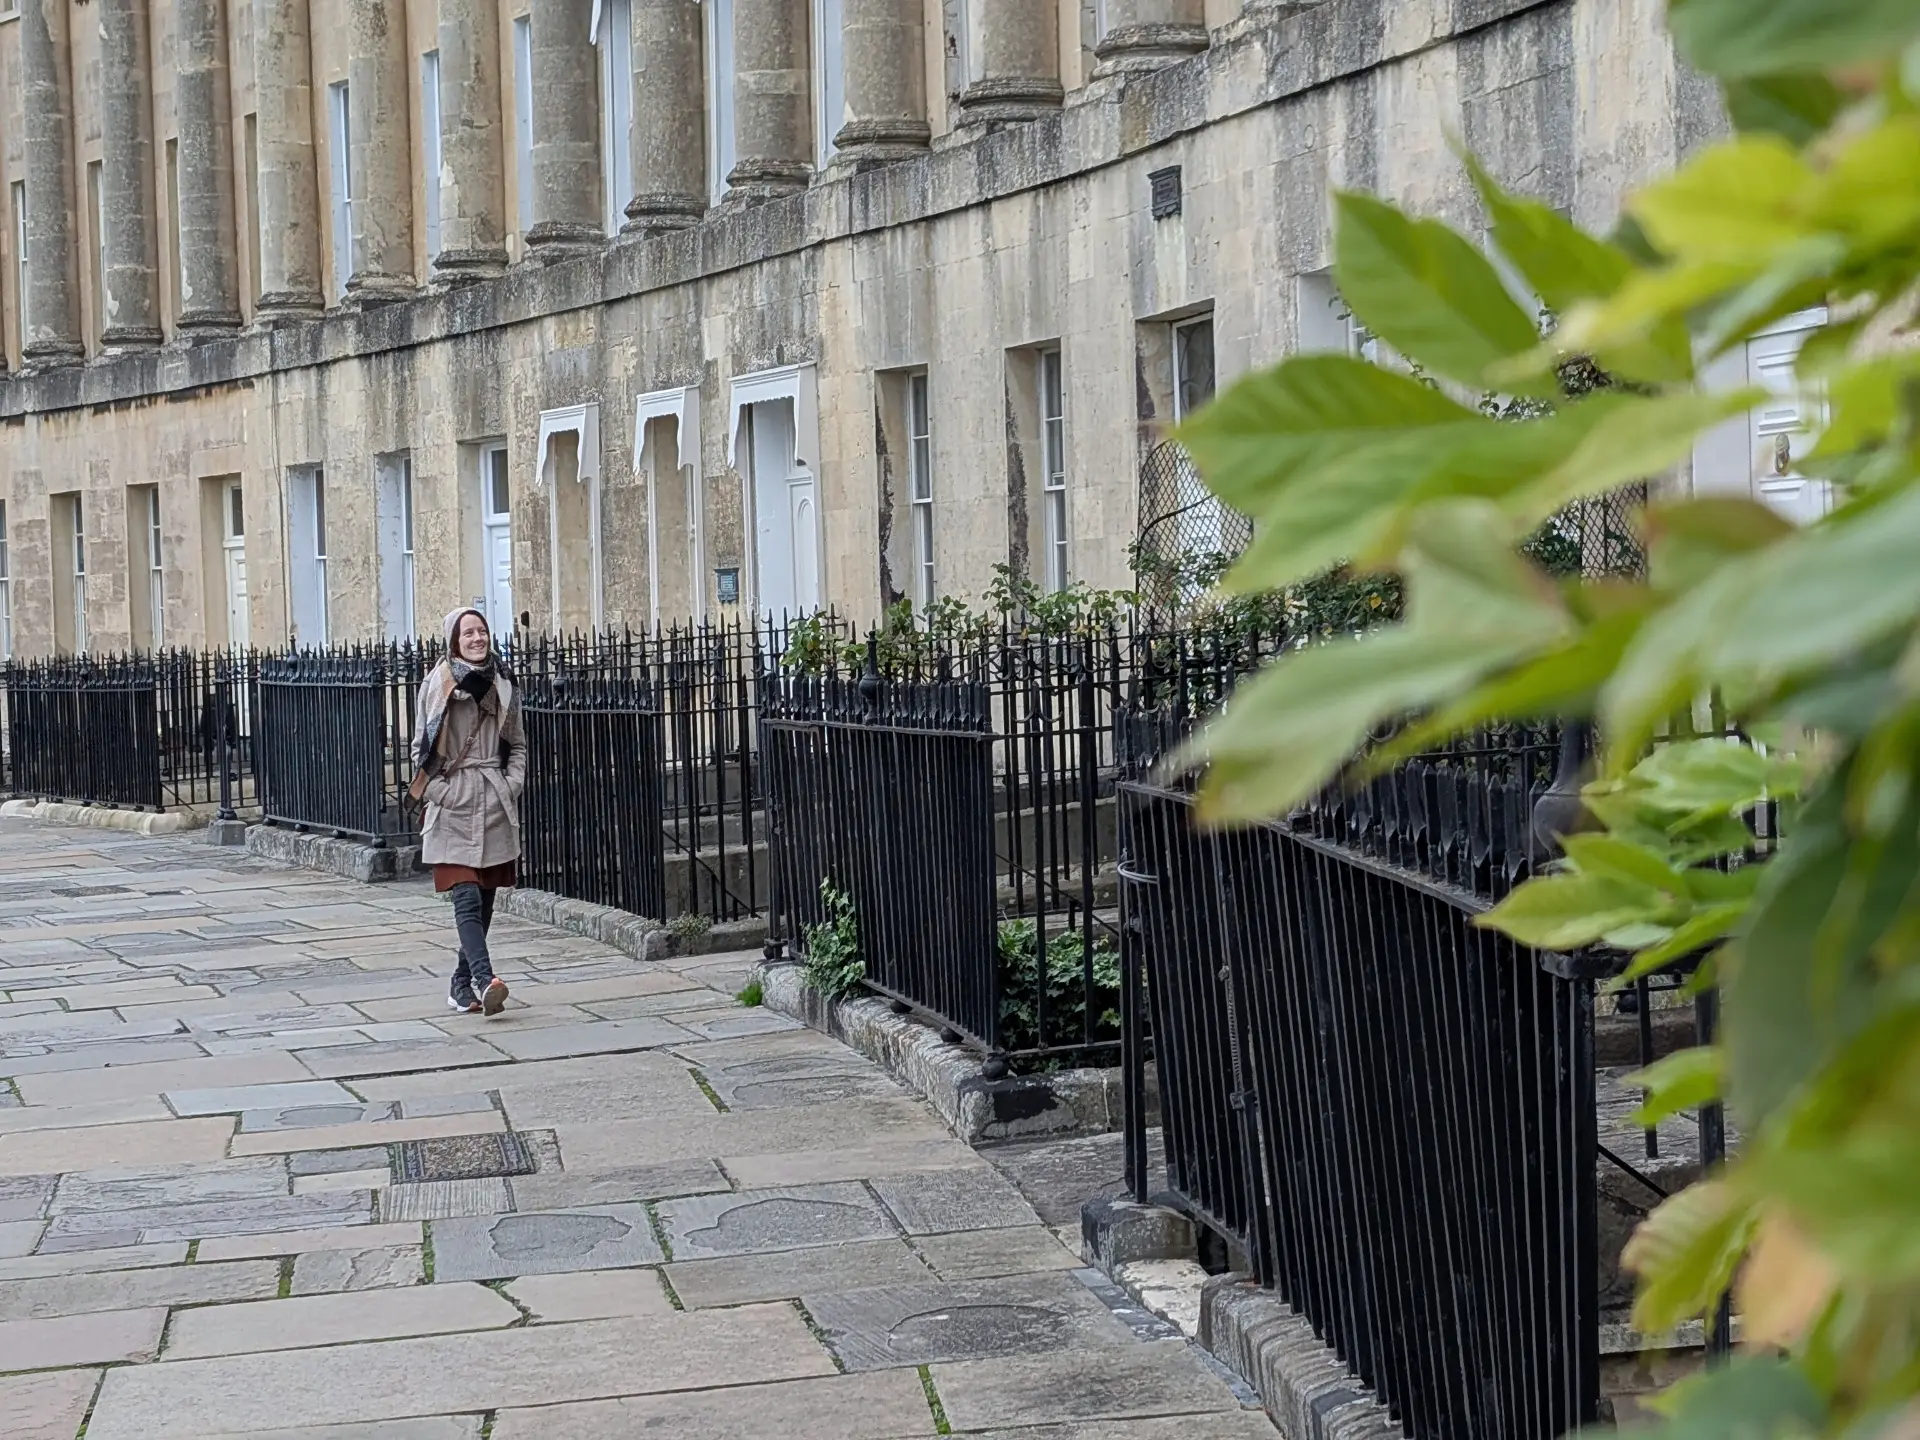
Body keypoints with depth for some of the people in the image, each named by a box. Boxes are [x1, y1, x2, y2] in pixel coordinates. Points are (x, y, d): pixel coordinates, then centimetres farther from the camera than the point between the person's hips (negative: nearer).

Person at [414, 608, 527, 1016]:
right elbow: (420, 748, 1)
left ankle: (462, 985, 17)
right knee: (467, 898, -15)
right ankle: (484, 979, -28)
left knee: (485, 899, 7)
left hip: (496, 805, 4)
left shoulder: (503, 686, 10)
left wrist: (513, 784, 4)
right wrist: (439, 792, -8)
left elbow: (518, 744, 18)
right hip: (454, 806, -4)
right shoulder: (436, 684, -1)